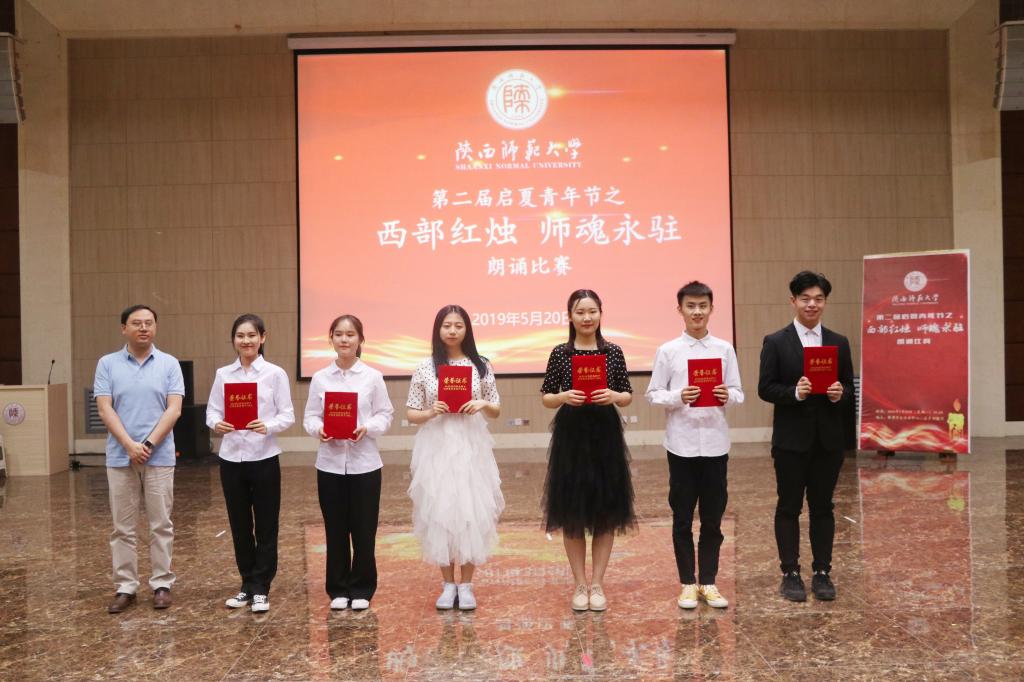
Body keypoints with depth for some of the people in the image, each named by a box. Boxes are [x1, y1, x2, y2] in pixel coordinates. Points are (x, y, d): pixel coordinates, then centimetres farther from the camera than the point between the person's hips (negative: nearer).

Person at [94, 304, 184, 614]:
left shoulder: (169, 364, 2)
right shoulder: (108, 364, 4)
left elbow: (174, 409, -5)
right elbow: (105, 409, -4)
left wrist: (149, 444, -14)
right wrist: (130, 445, -15)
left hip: (160, 457, 0)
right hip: (120, 457, 1)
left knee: (161, 525, 5)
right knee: (123, 527, 6)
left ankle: (162, 584, 13)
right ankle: (125, 586, 14)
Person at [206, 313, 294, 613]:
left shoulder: (276, 374, -2)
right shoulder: (223, 374, 6)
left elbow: (288, 415, -4)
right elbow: (212, 410, 5)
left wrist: (268, 426, -23)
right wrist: (216, 424, -18)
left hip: (264, 458, -3)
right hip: (231, 458, 3)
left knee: (265, 526, 3)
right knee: (239, 525, 11)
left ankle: (261, 589, 13)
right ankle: (247, 585, 24)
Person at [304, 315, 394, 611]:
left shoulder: (373, 377, -1)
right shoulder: (320, 378, 3)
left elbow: (385, 415, 1)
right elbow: (310, 416, 5)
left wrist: (367, 428, -18)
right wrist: (318, 429, -16)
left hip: (364, 463, -1)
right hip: (330, 463, 1)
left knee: (364, 530, 4)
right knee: (335, 530, 8)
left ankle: (361, 590, 20)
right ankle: (338, 589, 23)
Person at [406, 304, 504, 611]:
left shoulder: (481, 366, 3)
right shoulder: (424, 368, 1)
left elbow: (496, 411, 10)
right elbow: (411, 414, 4)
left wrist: (483, 404, -11)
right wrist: (431, 412, -15)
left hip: (472, 448, 0)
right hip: (436, 448, 0)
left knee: (472, 512, 1)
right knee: (438, 513, 2)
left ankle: (466, 585, 15)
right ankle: (448, 584, 17)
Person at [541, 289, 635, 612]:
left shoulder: (614, 352, 3)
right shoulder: (560, 353, 0)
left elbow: (628, 396, 6)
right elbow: (546, 398, 3)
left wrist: (614, 396, -14)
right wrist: (563, 397, -17)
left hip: (606, 435, 1)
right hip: (570, 436, -1)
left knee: (606, 511, 5)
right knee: (572, 513, 3)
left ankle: (598, 584, 18)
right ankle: (580, 585, 17)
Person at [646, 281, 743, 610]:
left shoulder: (724, 349, 4)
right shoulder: (668, 351, 0)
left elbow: (739, 392, 6)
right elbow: (653, 394, 0)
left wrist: (727, 395, -16)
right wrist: (678, 397, -18)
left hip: (715, 443, 1)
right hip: (682, 443, -1)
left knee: (712, 518, 9)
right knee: (682, 518, 8)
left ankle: (708, 582, 22)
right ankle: (688, 583, 20)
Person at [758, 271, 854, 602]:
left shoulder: (839, 343, 9)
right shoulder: (775, 342, -2)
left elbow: (850, 387, 10)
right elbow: (765, 389, -5)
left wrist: (840, 393, -13)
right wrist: (795, 392, -22)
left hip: (828, 439, 3)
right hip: (791, 439, -3)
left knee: (823, 507, 10)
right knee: (789, 507, 5)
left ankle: (822, 573, 19)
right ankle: (790, 574, 14)